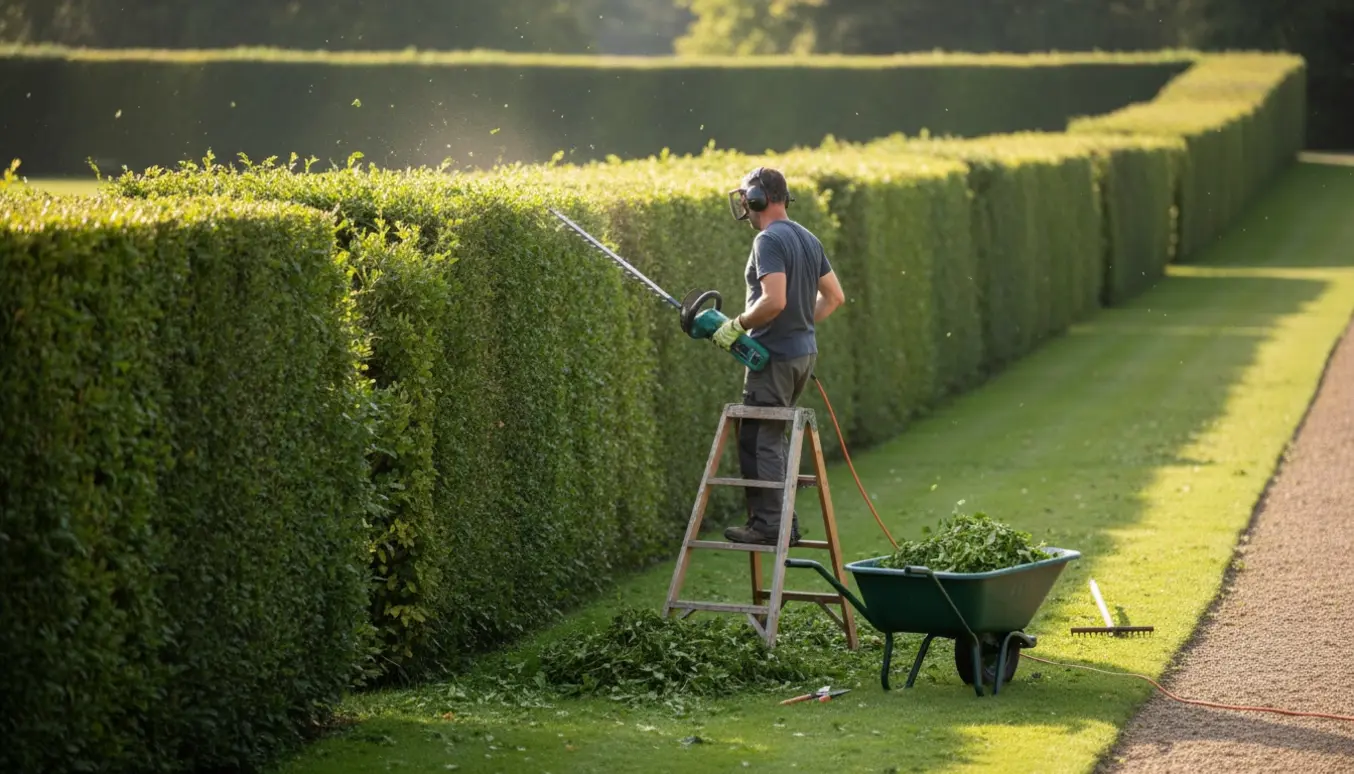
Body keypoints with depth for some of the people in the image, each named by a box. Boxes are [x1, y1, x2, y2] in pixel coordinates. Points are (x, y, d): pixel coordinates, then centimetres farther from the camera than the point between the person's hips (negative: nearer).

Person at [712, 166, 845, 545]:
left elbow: (774, 301, -27)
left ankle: (768, 523, -5)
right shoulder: (808, 239, 13)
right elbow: (834, 296, 18)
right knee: (775, 437, 16)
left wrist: (737, 325, -14)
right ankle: (785, 522, 17)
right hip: (805, 351, 10)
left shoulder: (768, 241, -16)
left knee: (758, 440, -4)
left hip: (775, 355, -10)